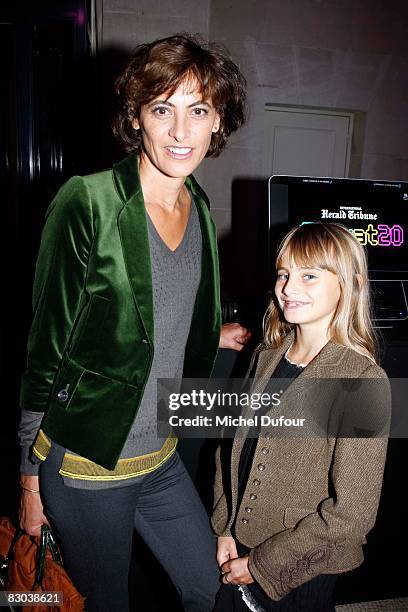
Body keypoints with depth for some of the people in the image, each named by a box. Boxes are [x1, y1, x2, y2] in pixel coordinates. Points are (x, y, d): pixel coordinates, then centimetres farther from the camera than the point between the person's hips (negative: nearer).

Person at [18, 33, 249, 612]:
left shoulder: (200, 210, 2)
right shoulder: (87, 202, -18)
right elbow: (46, 345, -13)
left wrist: (218, 336, 18)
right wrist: (30, 476, -8)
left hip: (161, 457, 6)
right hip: (85, 463, -6)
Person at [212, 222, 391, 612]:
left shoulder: (363, 382, -21)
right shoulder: (266, 357, -2)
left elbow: (352, 510, -19)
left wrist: (263, 564, -14)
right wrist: (225, 530, -1)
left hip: (301, 577, -5)